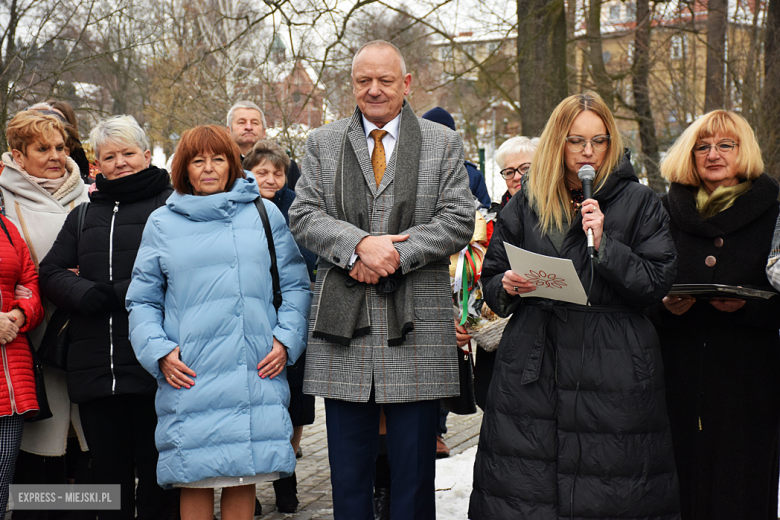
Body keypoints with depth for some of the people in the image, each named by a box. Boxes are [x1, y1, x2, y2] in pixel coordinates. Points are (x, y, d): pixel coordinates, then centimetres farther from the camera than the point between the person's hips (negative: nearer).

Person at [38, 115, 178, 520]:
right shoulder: (84, 216, 20)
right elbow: (50, 274, 9)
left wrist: (115, 294, -14)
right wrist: (89, 294, -10)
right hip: (94, 363, 5)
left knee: (157, 475, 1)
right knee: (108, 471, 11)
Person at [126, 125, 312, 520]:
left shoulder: (264, 214, 11)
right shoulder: (162, 223, 10)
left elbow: (295, 285, 10)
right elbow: (142, 300, 10)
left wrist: (286, 340, -2)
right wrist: (159, 352, -4)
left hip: (256, 374, 0)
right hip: (189, 380, 0)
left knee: (244, 477, 4)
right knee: (195, 480, 1)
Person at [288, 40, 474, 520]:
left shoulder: (444, 144, 8)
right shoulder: (322, 144, 12)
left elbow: (459, 221, -1)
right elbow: (304, 216, 2)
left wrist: (394, 256, -12)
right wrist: (360, 243, -15)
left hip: (417, 332, -1)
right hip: (344, 325, 1)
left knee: (414, 471, 6)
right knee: (349, 473, 8)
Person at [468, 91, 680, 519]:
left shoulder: (639, 202, 6)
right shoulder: (525, 203, 12)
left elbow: (658, 282, -2)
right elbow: (491, 279, 15)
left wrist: (604, 244, -13)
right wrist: (507, 286, -8)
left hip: (611, 370, -2)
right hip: (532, 367, 2)